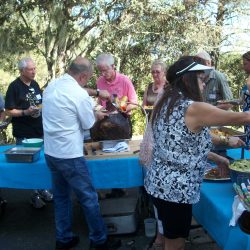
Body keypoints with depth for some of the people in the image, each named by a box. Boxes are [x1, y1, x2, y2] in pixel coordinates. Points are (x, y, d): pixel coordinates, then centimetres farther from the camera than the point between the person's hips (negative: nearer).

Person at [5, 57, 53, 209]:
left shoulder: (35, 84, 7)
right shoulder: (14, 87, -12)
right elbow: (9, 111, -13)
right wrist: (25, 112, -27)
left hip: (40, 131, 6)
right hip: (24, 134, -6)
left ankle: (42, 189, 30)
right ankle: (35, 194, 18)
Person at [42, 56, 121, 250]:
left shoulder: (51, 86, 4)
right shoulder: (80, 94, -18)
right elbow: (88, 124, -8)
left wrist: (92, 112, 20)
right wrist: (95, 115, 13)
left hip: (50, 152, 8)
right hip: (69, 155, -8)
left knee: (61, 197, 19)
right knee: (89, 198, 7)